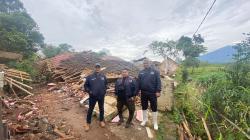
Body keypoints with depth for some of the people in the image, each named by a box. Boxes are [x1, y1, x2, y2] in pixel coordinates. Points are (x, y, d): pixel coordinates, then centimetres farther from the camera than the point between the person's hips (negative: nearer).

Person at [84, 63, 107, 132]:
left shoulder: (103, 76, 1)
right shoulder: (90, 77, -7)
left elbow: (105, 85, 13)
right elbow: (85, 85, 1)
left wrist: (104, 91, 3)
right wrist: (89, 91, -10)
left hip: (101, 96, 2)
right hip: (92, 96, -2)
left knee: (101, 109, 17)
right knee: (90, 109, 10)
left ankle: (101, 120, 37)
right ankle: (88, 123, 28)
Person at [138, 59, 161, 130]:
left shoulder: (155, 71, -3)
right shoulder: (141, 72, 6)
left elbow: (158, 82, -6)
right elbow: (138, 82, 8)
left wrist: (158, 91, -12)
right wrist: (138, 90, 2)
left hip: (152, 93, -3)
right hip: (143, 93, 3)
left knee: (154, 108, 8)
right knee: (144, 107, 16)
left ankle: (155, 123, 25)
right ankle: (145, 120, 36)